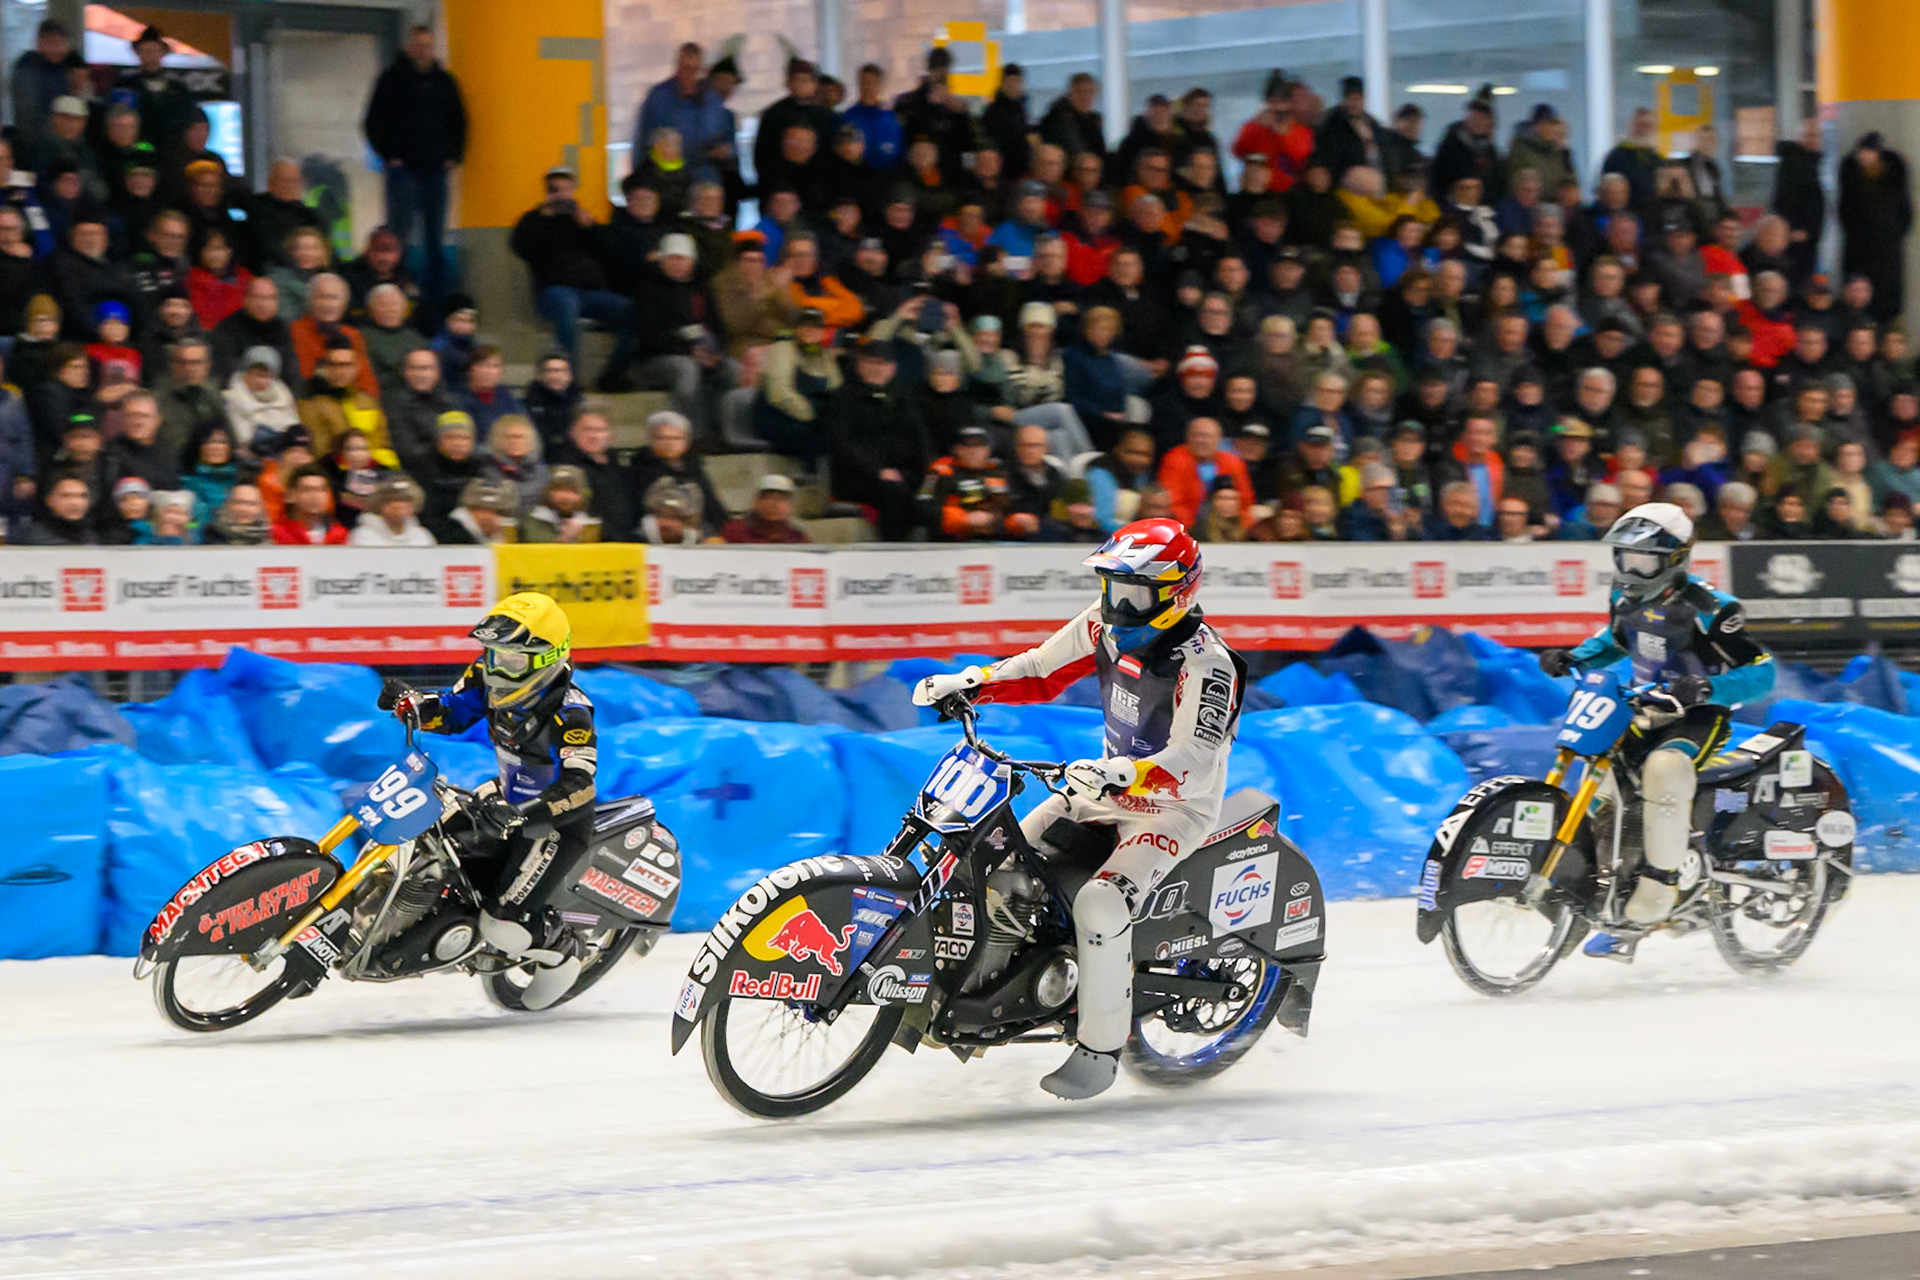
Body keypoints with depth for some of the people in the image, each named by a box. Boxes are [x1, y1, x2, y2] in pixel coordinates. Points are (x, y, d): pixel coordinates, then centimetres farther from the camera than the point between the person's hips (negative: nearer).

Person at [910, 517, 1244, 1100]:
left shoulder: (1206, 665, -25)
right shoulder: (1109, 625, -2)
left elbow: (1192, 761, -35)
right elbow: (1043, 670, 9)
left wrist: (1127, 774, -52)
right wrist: (970, 683, -6)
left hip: (1174, 808, -8)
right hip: (1110, 785, 8)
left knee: (1101, 903, -28)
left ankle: (1101, 1046, -16)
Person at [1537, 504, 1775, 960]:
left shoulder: (1706, 609, -17)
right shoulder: (1628, 597, 5)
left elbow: (1761, 671, -19)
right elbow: (1616, 640, 27)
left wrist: (1704, 688, -36)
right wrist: (1573, 658, 6)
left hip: (1698, 717, -9)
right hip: (1645, 712, 9)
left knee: (1665, 769, -36)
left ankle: (1649, 908, -39)